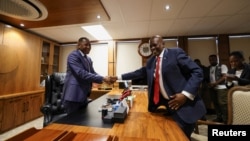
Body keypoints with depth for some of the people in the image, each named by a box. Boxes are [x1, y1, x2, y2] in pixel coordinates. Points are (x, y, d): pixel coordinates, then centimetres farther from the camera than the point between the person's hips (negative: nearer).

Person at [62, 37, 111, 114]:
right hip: (73, 96, -8)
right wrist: (102, 78, -26)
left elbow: (93, 73, 11)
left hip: (83, 96, 9)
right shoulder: (73, 55, -13)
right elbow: (81, 73, -24)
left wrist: (103, 79, -8)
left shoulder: (88, 59, 14)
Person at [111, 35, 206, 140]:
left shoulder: (176, 53, -9)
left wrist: (186, 94, -23)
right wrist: (119, 77, 8)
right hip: (168, 103, 5)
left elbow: (197, 72, -12)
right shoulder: (151, 61, 9)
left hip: (184, 105, -5)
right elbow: (140, 72, 11)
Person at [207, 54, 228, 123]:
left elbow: (224, 77, -8)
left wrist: (215, 83, -18)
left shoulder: (222, 66, 1)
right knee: (215, 103, 9)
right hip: (212, 88, 5)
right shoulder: (208, 68, 15)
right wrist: (208, 83, -2)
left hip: (221, 87, -5)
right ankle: (219, 117, 19)